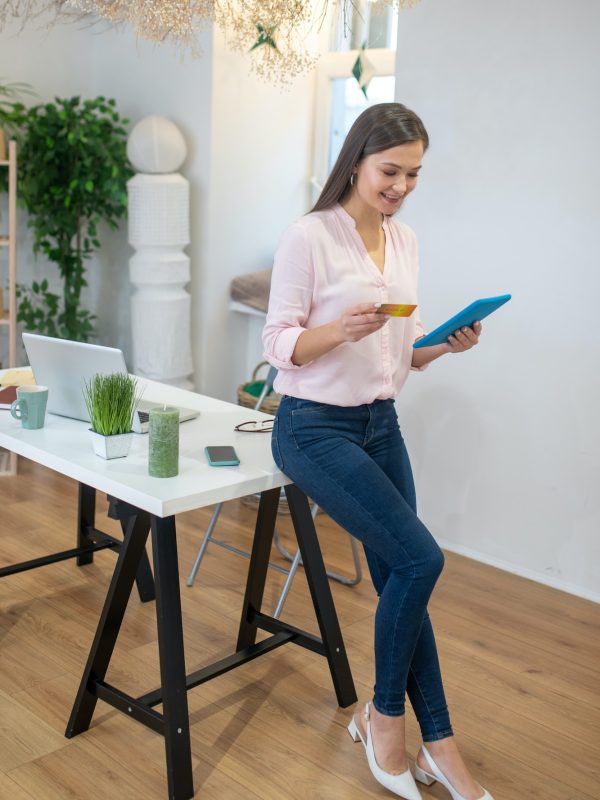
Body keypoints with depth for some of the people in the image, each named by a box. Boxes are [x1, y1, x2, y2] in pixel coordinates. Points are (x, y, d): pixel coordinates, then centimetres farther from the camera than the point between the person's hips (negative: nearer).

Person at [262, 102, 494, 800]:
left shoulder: (405, 241, 9)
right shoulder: (310, 236, -11)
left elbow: (401, 352, 14)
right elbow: (278, 345, -11)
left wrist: (445, 346, -6)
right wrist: (339, 330, -28)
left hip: (380, 423, 7)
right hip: (315, 428, -6)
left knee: (401, 574, 7)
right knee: (419, 559, -15)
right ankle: (386, 714, 9)